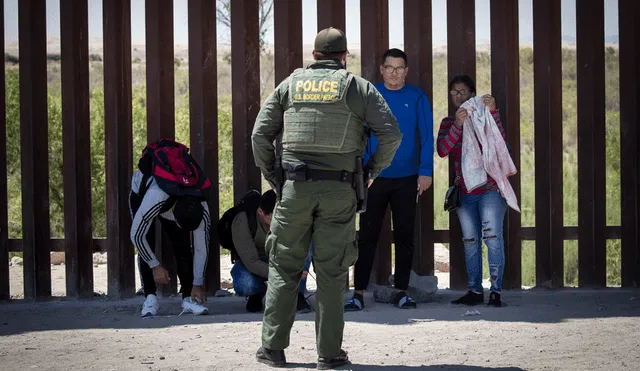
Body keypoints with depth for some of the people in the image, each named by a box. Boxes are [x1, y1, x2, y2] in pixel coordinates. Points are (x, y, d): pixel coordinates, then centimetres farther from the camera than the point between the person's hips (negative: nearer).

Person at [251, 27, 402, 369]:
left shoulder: (290, 85, 9)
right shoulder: (359, 88, 4)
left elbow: (260, 134, 5)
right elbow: (391, 132, -5)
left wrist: (271, 175, 13)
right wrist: (374, 169, 9)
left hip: (295, 187, 1)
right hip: (339, 192, -1)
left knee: (284, 268, 9)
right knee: (331, 272, 4)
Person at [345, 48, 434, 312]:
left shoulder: (417, 97, 2)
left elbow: (427, 137, 2)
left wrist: (426, 171, -6)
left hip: (407, 179, 1)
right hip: (374, 178, -1)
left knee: (404, 235, 6)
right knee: (367, 235, -2)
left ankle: (401, 292, 14)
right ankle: (359, 293, 0)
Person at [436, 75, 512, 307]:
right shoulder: (448, 123, 10)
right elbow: (442, 150, -8)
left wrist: (492, 112, -25)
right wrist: (458, 125, -21)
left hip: (490, 188, -4)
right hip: (465, 190, 4)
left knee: (492, 238, -11)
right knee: (470, 242, 6)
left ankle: (495, 291, -10)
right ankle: (475, 291, 12)